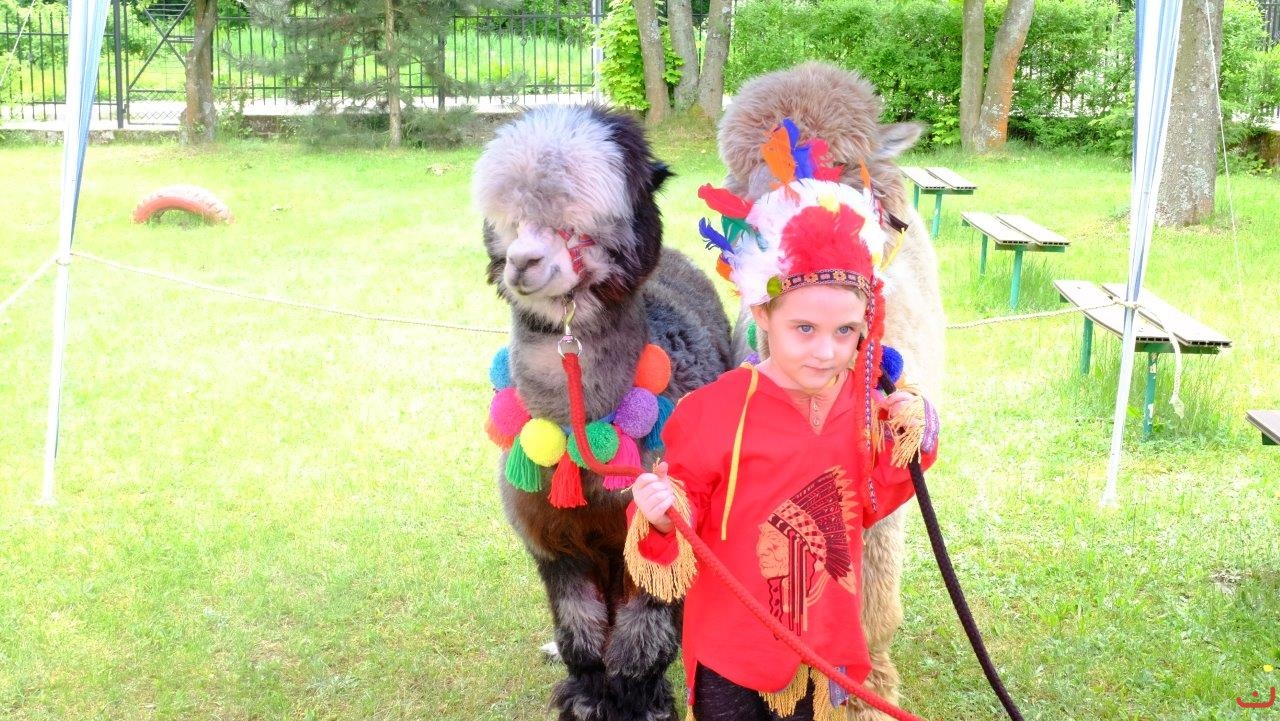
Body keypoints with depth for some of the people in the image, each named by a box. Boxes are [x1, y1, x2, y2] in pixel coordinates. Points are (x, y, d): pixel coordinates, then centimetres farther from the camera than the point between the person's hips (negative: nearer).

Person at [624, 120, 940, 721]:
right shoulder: (713, 411, -21)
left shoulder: (862, 402, -6)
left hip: (825, 646, 4)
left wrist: (904, 449, -6)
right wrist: (661, 518, -33)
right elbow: (684, 516, -11)